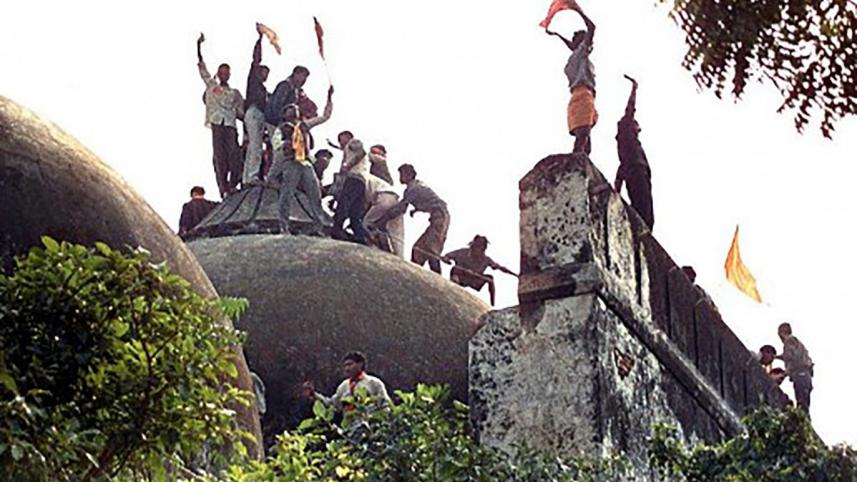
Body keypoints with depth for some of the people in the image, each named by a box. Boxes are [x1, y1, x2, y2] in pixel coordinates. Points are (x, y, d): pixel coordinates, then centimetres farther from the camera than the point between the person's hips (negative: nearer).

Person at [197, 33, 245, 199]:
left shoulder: (234, 93, 20)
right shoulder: (211, 86, 19)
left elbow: (241, 113, 17)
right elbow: (202, 67, 17)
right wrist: (199, 46, 13)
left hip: (230, 126, 1)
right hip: (215, 124, -1)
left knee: (234, 153, -17)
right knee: (219, 157, -8)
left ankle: (233, 184, -16)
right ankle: (224, 189, -12)